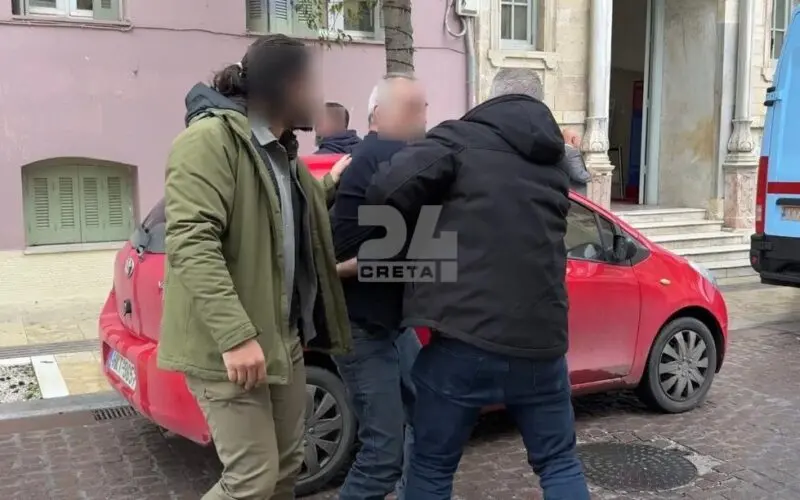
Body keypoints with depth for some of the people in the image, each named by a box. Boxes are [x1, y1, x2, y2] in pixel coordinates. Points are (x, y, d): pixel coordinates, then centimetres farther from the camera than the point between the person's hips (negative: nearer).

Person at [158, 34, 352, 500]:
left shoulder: (283, 152, 15)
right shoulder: (211, 138, -15)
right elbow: (190, 242, -25)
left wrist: (330, 186, 19)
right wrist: (236, 334, -30)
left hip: (285, 336, 9)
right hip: (230, 345, -9)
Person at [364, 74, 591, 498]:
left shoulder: (461, 139, -1)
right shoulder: (554, 165, 16)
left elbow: (387, 191, -14)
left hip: (465, 338, -4)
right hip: (540, 340, 5)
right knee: (559, 463, 23)